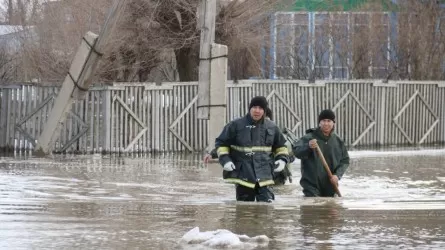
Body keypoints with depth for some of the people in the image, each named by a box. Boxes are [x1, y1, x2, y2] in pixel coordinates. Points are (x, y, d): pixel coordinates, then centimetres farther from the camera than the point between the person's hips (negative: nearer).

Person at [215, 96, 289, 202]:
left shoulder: (271, 127, 8)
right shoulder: (236, 125, 0)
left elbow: (281, 146, 23)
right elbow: (221, 143, 7)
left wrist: (282, 159, 5)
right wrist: (225, 160, -7)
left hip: (264, 175, 1)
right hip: (243, 174, -1)